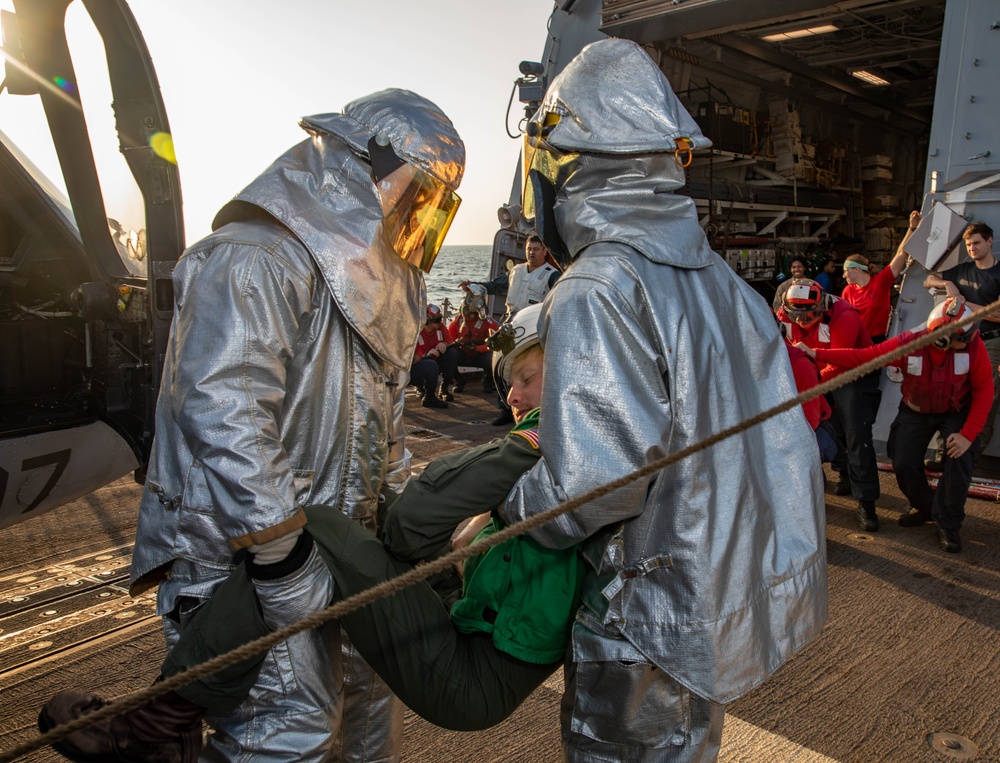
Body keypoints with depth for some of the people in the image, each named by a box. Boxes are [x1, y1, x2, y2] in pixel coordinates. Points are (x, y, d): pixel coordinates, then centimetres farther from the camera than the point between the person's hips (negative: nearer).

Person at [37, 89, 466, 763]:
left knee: (369, 685, 18)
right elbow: (222, 417, -28)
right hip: (240, 556, -9)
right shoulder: (256, 262, -18)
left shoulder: (368, 280, 15)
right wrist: (284, 562, -26)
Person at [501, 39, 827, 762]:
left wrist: (499, 525, -13)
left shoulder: (594, 291, -23)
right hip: (743, 595, 8)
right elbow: (785, 440, 7)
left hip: (654, 623, -7)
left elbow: (592, 481, -31)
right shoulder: (722, 278, 3)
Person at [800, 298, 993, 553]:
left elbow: (984, 389, -19)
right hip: (916, 411, 1)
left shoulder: (973, 345, -28)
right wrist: (814, 354, -33)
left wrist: (968, 434, -25)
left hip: (957, 412, -1)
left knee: (958, 460, -20)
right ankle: (925, 508, 26)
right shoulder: (908, 345, -28)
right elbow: (862, 357, -24)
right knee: (904, 464, -6)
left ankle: (948, 524, 1)